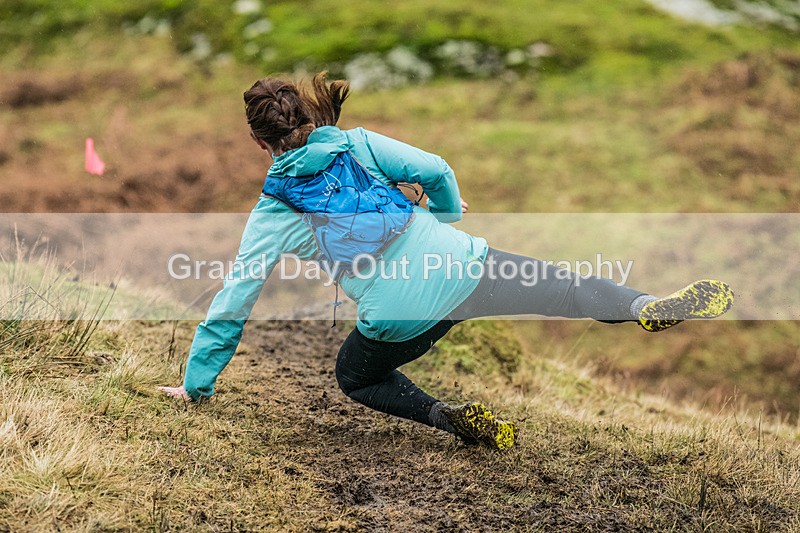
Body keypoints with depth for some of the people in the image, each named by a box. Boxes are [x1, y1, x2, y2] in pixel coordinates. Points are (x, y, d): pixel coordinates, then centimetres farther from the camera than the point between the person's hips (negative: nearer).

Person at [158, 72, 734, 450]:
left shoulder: (272, 212, 5)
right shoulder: (358, 143, 7)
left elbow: (233, 305, 6)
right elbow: (435, 171, -2)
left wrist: (196, 384, 15)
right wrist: (448, 213, 22)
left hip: (399, 321, -1)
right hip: (460, 269, 1)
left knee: (355, 376, 28)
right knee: (568, 289, 14)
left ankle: (448, 416, 6)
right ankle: (651, 306, -10)